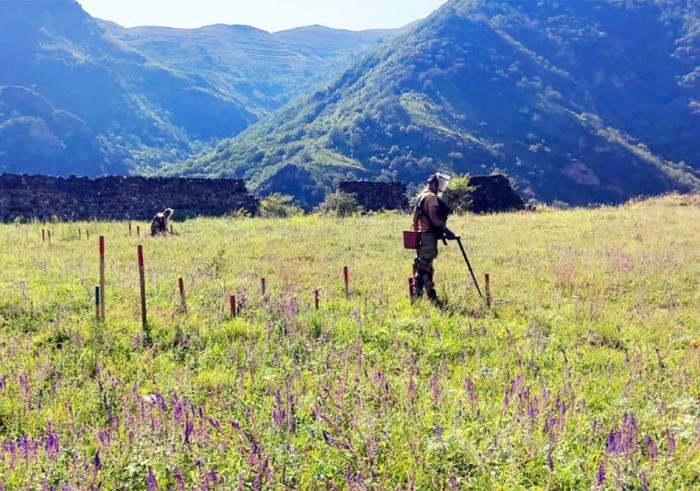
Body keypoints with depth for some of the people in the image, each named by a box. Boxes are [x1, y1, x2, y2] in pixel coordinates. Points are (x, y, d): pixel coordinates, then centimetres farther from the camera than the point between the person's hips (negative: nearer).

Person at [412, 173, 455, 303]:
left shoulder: (420, 197, 18)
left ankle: (431, 296, 19)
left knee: (427, 266, 13)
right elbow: (433, 217, -24)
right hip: (430, 236, -10)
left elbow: (415, 218, 21)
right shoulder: (432, 197, -11)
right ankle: (417, 290, -12)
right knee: (424, 266, -10)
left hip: (422, 235, 10)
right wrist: (445, 229, -24)